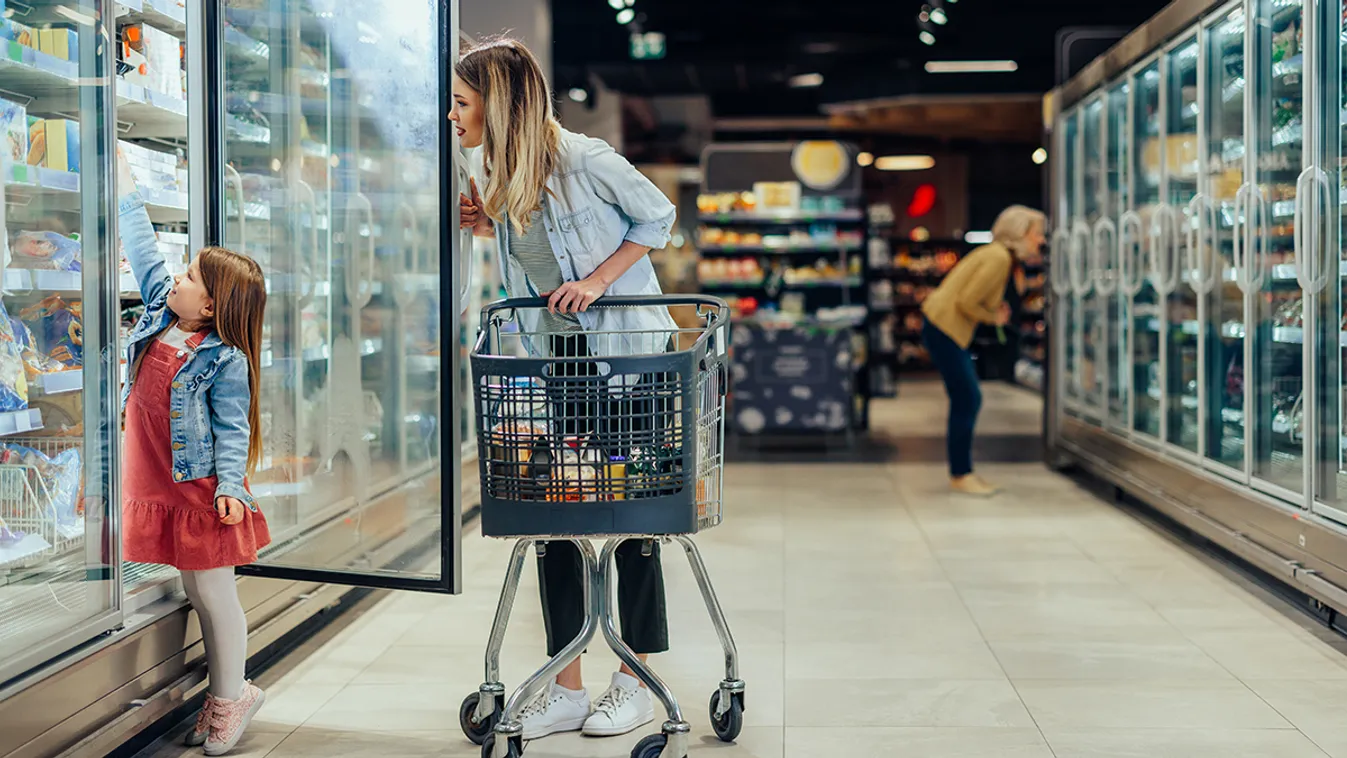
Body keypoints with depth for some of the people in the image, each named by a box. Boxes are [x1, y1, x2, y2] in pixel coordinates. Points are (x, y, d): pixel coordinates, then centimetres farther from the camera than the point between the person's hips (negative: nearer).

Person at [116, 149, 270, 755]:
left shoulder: (224, 360, -13)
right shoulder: (160, 314, 5)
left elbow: (232, 429, -13)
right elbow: (144, 254, 14)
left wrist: (230, 485, -23)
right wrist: (125, 187, 17)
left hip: (198, 492, -7)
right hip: (155, 488, 7)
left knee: (215, 595, 2)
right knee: (196, 595, 13)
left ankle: (230, 698, 16)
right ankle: (222, 695, 23)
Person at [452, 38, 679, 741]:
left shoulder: (583, 159, -16)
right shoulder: (494, 177, 5)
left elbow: (656, 215, -7)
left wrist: (597, 279, -15)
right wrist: (489, 225, 0)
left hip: (625, 347, -7)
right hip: (558, 355, 7)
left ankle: (634, 684, 12)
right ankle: (566, 690, 11)